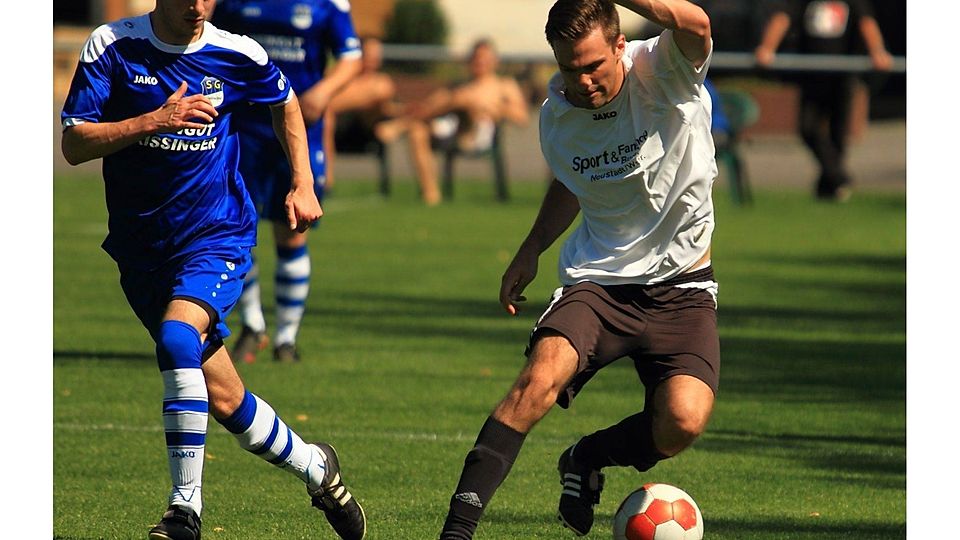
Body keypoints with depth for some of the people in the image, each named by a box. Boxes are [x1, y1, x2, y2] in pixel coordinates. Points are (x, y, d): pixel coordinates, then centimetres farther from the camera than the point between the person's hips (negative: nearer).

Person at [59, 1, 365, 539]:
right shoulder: (112, 47, -6)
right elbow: (75, 145, -11)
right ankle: (315, 468, 29)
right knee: (224, 399, 3)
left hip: (218, 235, -2)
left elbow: (286, 101, 20)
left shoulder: (238, 55, -2)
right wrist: (155, 121, -22)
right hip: (141, 247, 2)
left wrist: (303, 185, 12)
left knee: (178, 335, -31)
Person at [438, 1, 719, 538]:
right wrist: (532, 250, 15)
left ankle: (588, 460, 10)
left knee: (684, 422, -24)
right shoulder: (557, 112, 0)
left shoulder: (666, 72, -13)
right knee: (540, 378, -27)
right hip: (597, 278, 2)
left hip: (682, 288, -2)